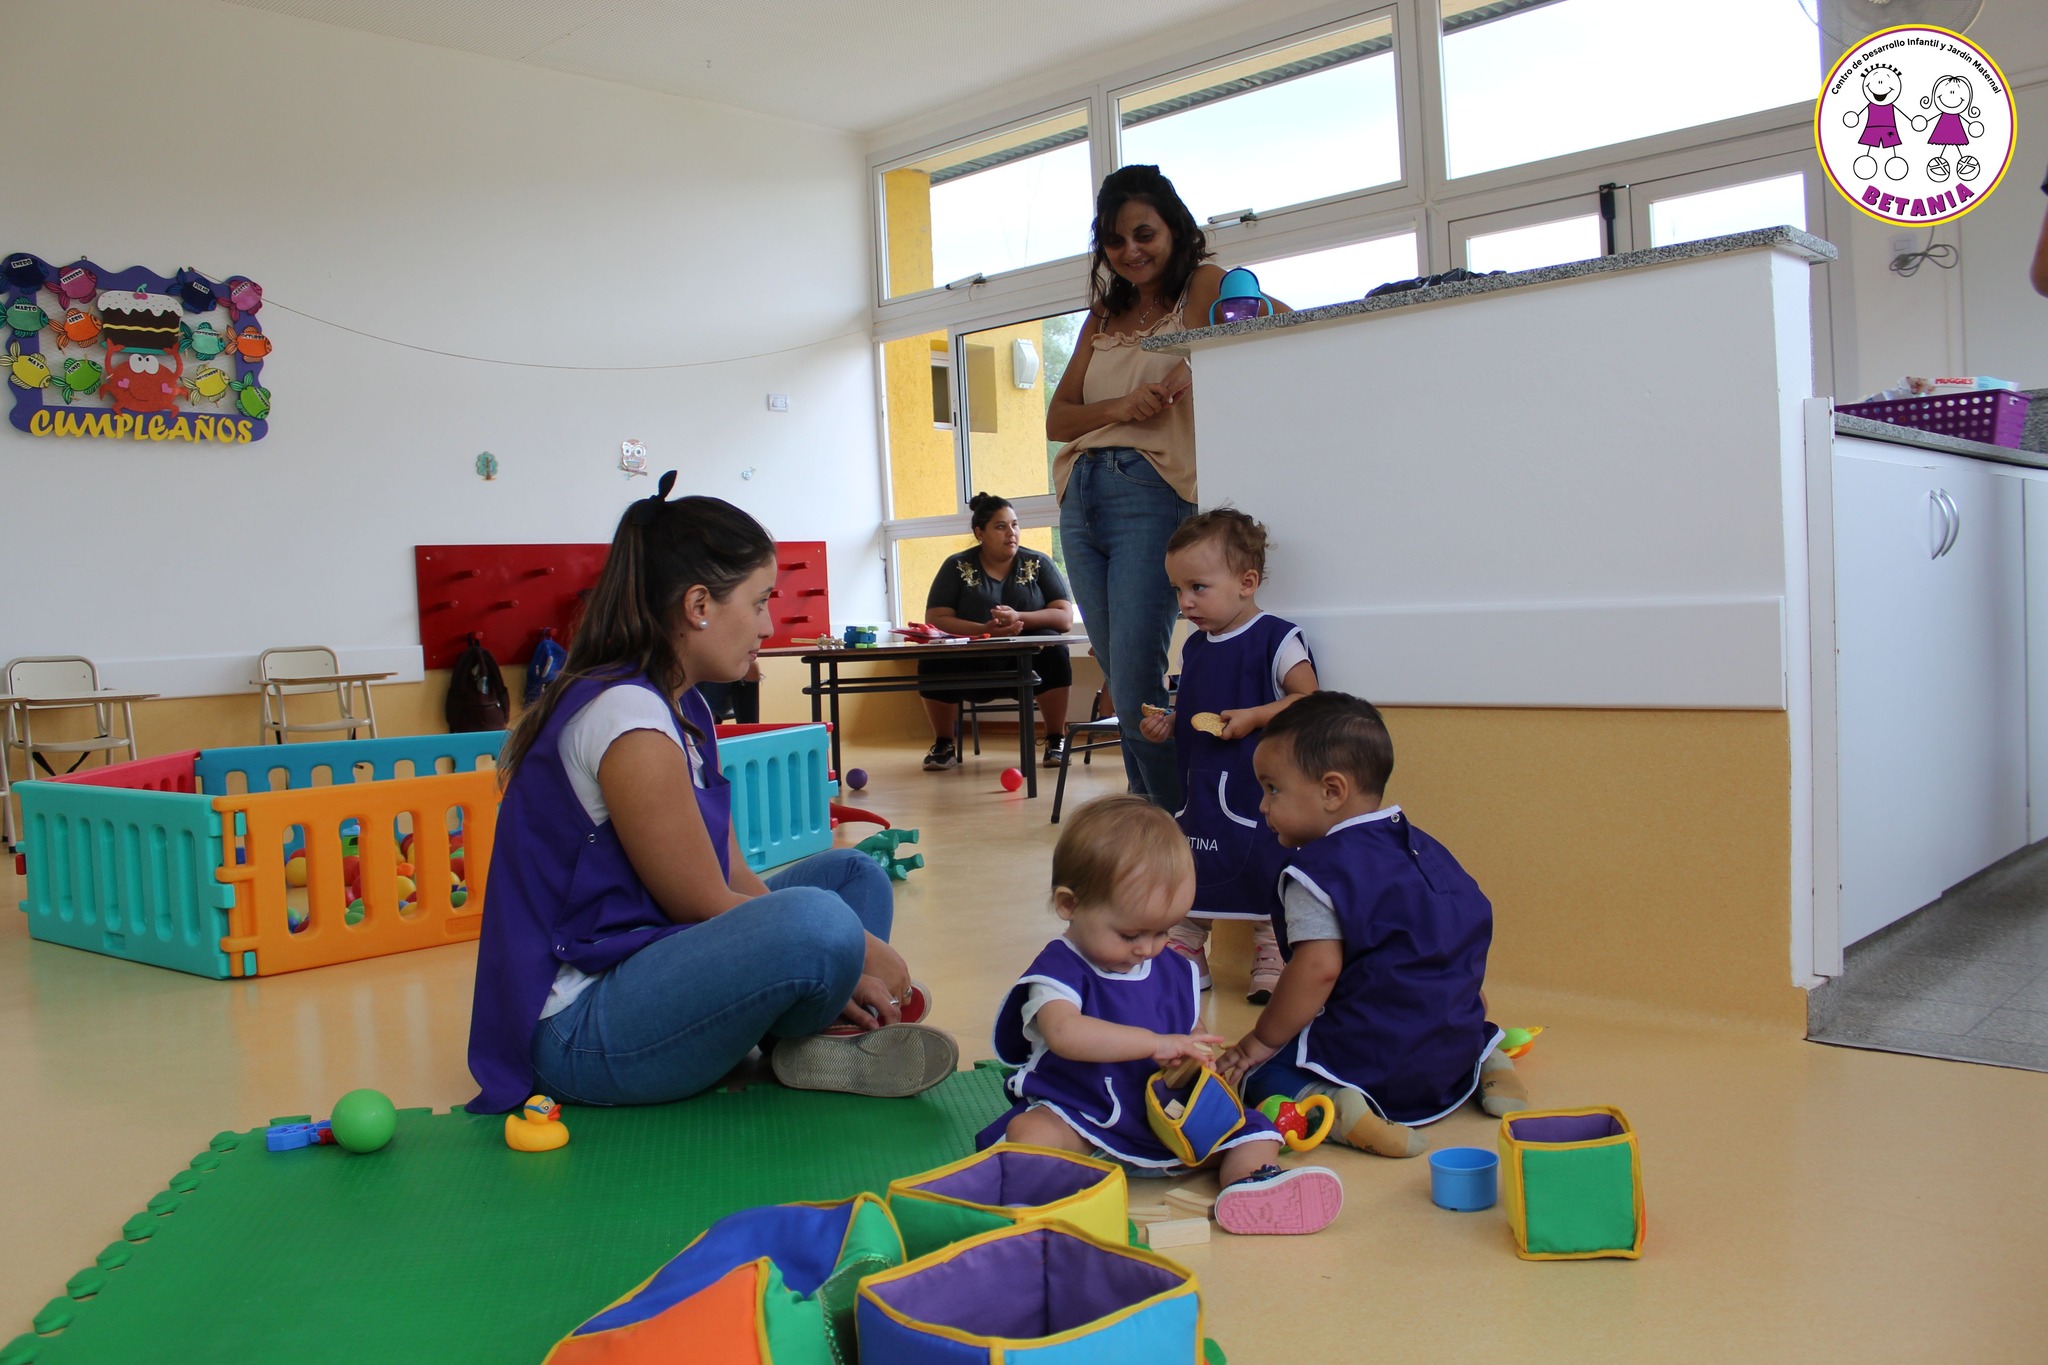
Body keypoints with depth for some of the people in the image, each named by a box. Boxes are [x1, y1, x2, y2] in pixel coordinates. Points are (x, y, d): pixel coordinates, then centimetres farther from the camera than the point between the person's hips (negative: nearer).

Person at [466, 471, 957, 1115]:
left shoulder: (684, 709, 12)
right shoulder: (627, 715, -20)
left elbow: (736, 881, 9)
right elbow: (706, 905, -17)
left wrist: (834, 975, -5)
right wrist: (862, 951, -7)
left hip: (640, 976, 11)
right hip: (575, 1032, -11)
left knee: (854, 876, 17)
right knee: (818, 919, -34)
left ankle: (818, 1041, -8)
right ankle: (797, 1047, -1)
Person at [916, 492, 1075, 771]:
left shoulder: (1038, 563, 5)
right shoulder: (957, 566, 4)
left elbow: (1065, 618, -5)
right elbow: (935, 620, -8)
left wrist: (1019, 618, -23)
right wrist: (984, 630, -24)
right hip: (972, 667, 0)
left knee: (1053, 650, -31)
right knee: (933, 661, -28)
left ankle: (1056, 741, -16)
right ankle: (944, 745, -8)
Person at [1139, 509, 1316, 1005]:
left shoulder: (1276, 639, -10)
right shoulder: (1194, 647, 11)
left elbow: (1308, 699, -15)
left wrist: (1253, 717, -23)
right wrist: (1167, 723, 2)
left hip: (1257, 786, -6)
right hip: (1200, 784, 7)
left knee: (1266, 871, 0)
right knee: (1187, 872, 9)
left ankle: (1272, 964, 15)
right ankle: (1185, 958, 23)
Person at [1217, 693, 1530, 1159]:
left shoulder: (1319, 870, -14)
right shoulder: (1425, 849, 10)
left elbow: (1319, 969, -22)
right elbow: (1475, 928, 17)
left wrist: (1262, 1040, -10)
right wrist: (1462, 1021, 30)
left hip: (1370, 1063, -8)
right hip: (1454, 1052, 8)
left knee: (1256, 1073, 1)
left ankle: (1334, 1106, -22)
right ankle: (1486, 1064, 12)